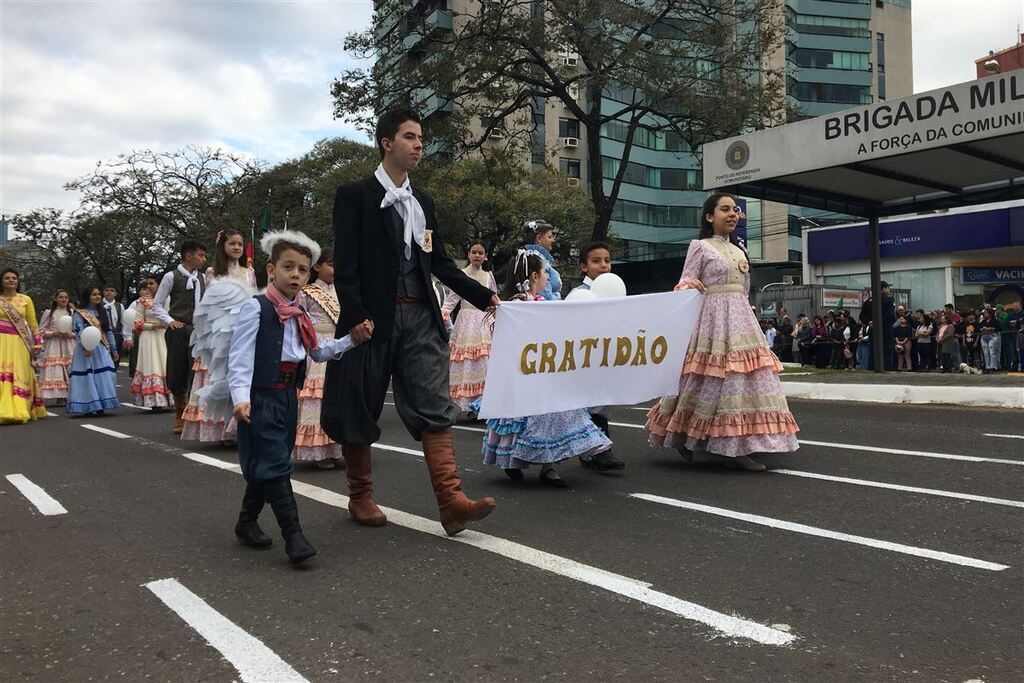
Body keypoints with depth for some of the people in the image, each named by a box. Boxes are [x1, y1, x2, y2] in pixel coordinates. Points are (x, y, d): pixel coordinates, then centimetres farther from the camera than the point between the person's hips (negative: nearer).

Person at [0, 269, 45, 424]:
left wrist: (37, 344, 6)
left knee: (19, 375, -1)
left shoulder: (25, 300, 9)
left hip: (19, 343, 0)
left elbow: (33, 324, 10)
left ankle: (19, 411, 0)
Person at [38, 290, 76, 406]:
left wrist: (71, 334, -10)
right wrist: (54, 333, -10)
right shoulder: (49, 312, 6)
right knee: (56, 371, -7)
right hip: (54, 346, -1)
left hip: (69, 346, 1)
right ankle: (59, 397, -5)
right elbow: (41, 330, 5)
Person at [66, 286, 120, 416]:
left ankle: (99, 406, 6)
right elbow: (78, 331, -12)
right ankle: (89, 407, -2)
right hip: (87, 350, -5)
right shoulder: (79, 313, -1)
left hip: (102, 348, 6)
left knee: (104, 376, 0)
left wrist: (114, 349, 16)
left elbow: (109, 331, 17)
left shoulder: (102, 312, 16)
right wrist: (85, 347, -25)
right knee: (88, 377, -5)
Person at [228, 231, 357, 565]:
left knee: (265, 464, 16)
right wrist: (241, 397, -29)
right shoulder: (255, 308, -12)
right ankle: (293, 535, -7)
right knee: (274, 464, -8)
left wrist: (350, 340, 10)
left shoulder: (300, 316, 12)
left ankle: (247, 522, 31)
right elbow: (240, 356, -18)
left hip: (288, 396, 8)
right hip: (260, 398, -8)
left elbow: (318, 351, 22)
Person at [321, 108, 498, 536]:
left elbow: (440, 263, 18)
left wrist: (484, 296, 11)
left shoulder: (423, 202, 16)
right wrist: (355, 315, -18)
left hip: (420, 315, 5)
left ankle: (451, 500, -9)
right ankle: (360, 497, 23)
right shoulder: (355, 195, -1)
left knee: (435, 408, -5)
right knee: (360, 409, 6)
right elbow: (344, 263, -8)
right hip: (373, 318, -4)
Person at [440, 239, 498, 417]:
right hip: (467, 320, -3)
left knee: (484, 361, -3)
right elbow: (452, 298, -4)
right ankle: (469, 405, -3)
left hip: (484, 322, 3)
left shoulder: (488, 275, 11)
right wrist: (444, 313, -19)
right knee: (466, 362, -6)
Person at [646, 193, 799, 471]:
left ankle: (737, 448, 4)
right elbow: (685, 283, -5)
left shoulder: (739, 250, 19)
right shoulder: (700, 246, 0)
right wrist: (688, 285, -26)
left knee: (744, 373, 0)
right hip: (713, 316, -7)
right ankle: (683, 437, 5)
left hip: (740, 317, 7)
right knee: (715, 376, -10)